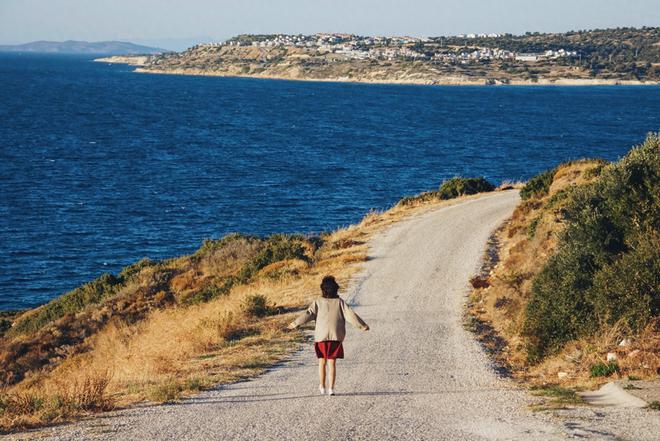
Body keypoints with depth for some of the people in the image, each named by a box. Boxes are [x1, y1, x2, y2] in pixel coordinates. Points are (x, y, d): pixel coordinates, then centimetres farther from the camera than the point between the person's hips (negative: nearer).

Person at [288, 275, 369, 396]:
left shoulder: (318, 302, -1)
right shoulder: (339, 302, 0)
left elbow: (308, 314, -8)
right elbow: (350, 314, -2)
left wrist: (296, 323, -6)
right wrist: (361, 325, 5)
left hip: (321, 336, 0)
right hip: (336, 336, 0)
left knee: (322, 362, 13)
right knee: (332, 363, 3)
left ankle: (322, 386, 13)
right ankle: (331, 388, -1)